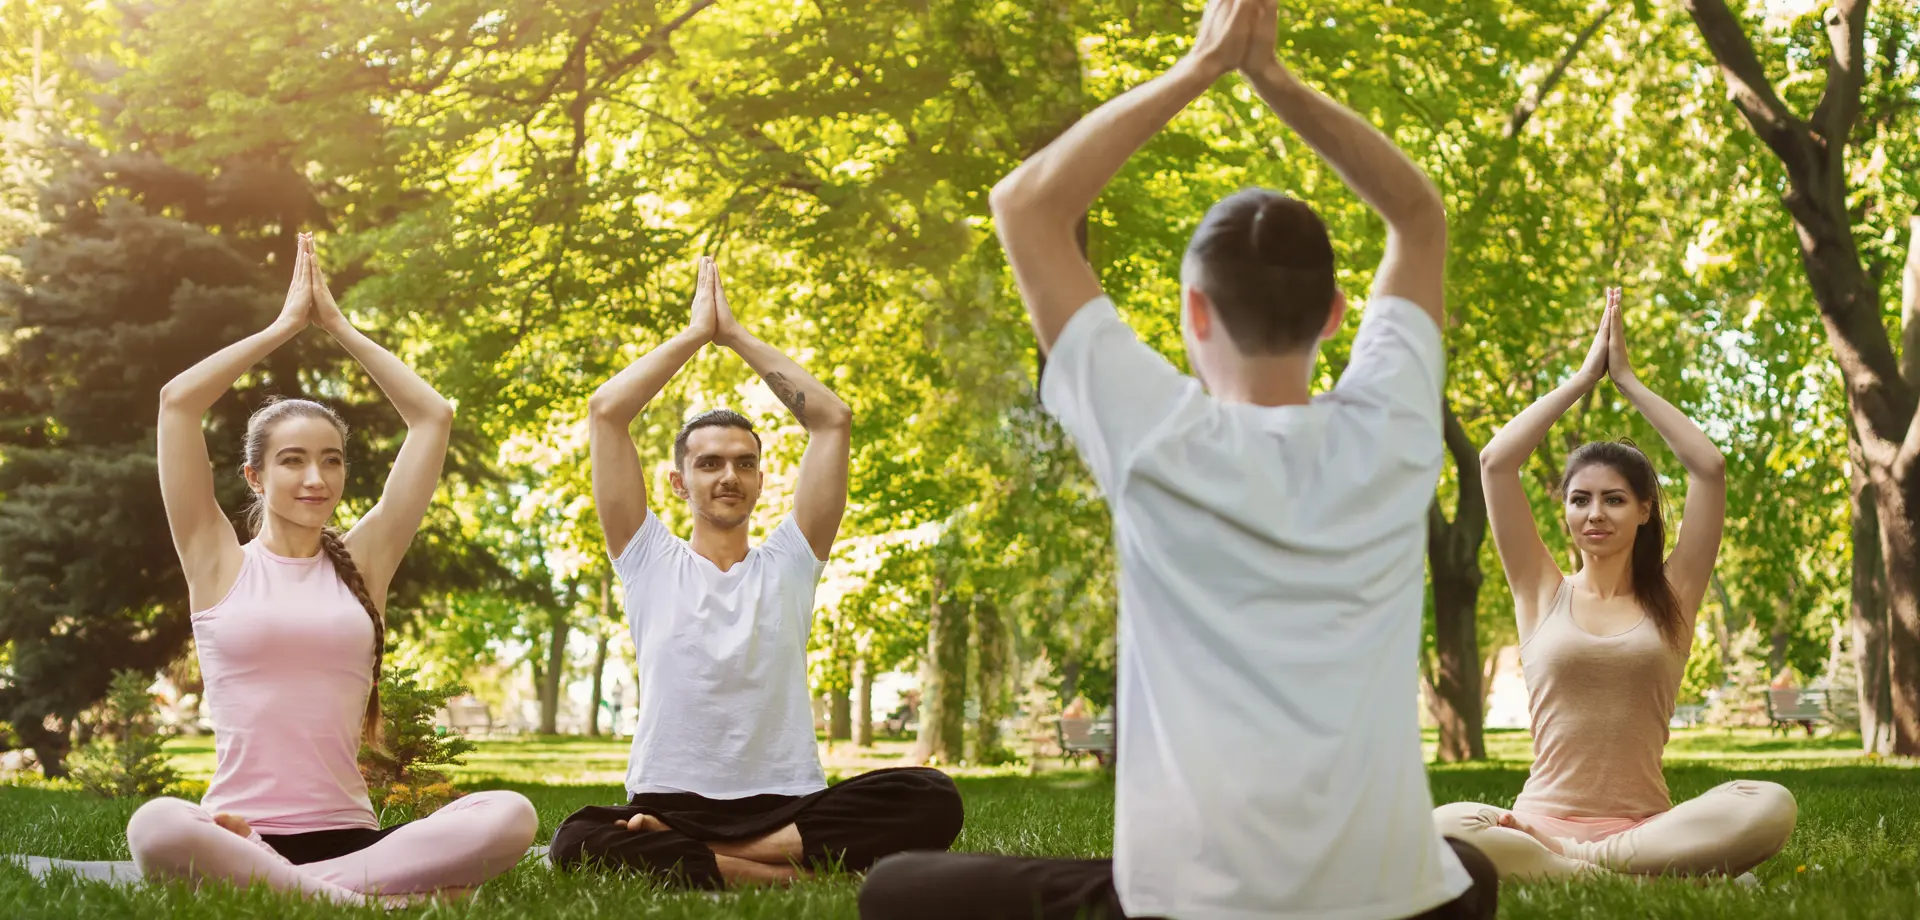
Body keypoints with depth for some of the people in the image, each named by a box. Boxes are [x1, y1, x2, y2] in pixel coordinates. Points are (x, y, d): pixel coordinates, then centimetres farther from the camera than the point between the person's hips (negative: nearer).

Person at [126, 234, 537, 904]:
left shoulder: (361, 562, 15)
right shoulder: (221, 564, 8)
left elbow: (432, 416, 13)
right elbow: (177, 401, 0)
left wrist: (339, 327, 16)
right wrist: (285, 325, 10)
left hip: (349, 833, 3)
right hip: (238, 835, -3)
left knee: (510, 816, -26)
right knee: (156, 827, -39)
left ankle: (266, 886, -27)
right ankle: (362, 898, -32)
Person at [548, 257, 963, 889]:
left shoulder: (787, 563, 14)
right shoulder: (650, 562, 10)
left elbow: (833, 420, 8)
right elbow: (605, 411, 3)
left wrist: (737, 335, 10)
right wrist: (696, 332, 10)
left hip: (788, 805, 2)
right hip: (667, 806, -2)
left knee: (931, 800, -27)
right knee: (579, 841, -36)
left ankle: (691, 860, -26)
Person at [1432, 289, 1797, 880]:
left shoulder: (1672, 597, 12)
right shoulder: (1543, 592, 11)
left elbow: (1710, 468, 2)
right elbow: (1494, 462, 1)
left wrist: (1627, 380, 8)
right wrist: (1584, 377, 8)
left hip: (1647, 824, 1)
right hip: (1543, 818, -1)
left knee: (1770, 807, -30)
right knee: (1445, 827, -34)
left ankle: (1553, 859, -24)